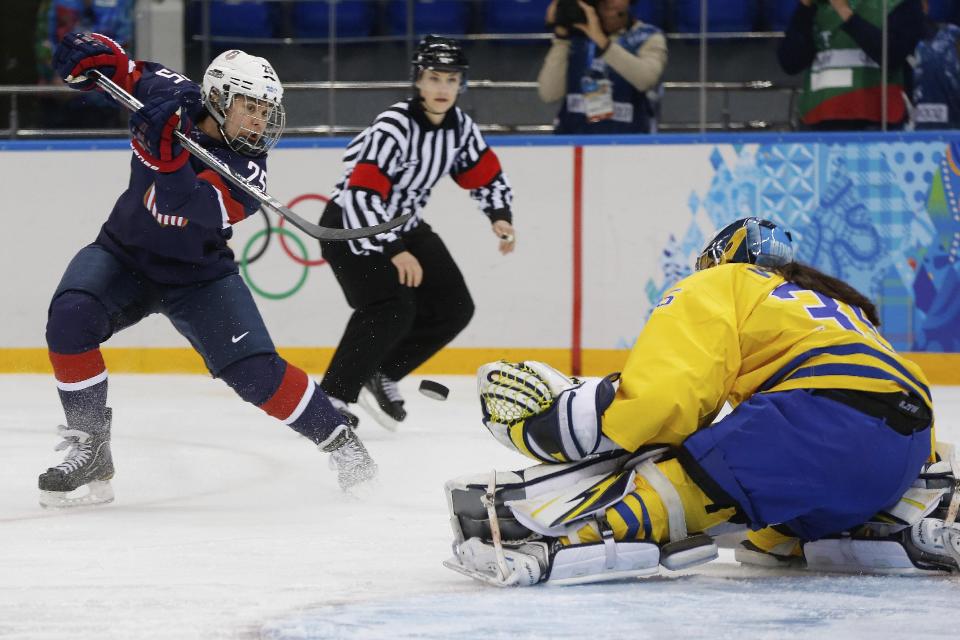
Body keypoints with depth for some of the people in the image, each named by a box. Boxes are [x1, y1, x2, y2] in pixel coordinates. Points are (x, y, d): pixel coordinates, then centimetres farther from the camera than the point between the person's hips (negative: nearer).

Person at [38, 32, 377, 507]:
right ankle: (89, 450, -16)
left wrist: (167, 153, -54)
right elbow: (120, 67, 4)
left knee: (254, 370, -14)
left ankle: (338, 439, 8)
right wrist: (89, 52, -19)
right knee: (70, 320, -26)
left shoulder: (247, 168, -21)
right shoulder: (170, 94, -14)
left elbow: (191, 210, -37)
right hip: (124, 255, 2)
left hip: (198, 275, -2)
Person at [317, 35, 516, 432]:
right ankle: (332, 398, -22)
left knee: (454, 308, 3)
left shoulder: (460, 127, -5)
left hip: (404, 225, 8)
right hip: (351, 225, -8)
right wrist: (394, 251, -32)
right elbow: (361, 196, -32)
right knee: (392, 308, -26)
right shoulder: (393, 127, -28)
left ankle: (381, 375, 17)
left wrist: (499, 216, -9)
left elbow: (487, 176, 9)